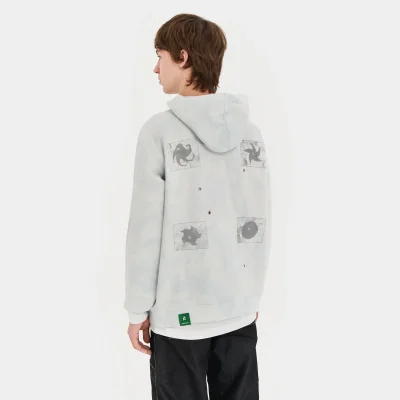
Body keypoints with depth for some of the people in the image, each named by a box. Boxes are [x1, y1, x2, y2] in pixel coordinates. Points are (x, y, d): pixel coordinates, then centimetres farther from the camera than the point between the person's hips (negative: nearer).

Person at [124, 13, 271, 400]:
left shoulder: (160, 131, -13)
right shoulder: (250, 131, 1)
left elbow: (146, 227, -11)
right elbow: (260, 223, 5)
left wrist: (138, 309, -2)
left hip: (179, 310, -4)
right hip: (239, 307, 4)